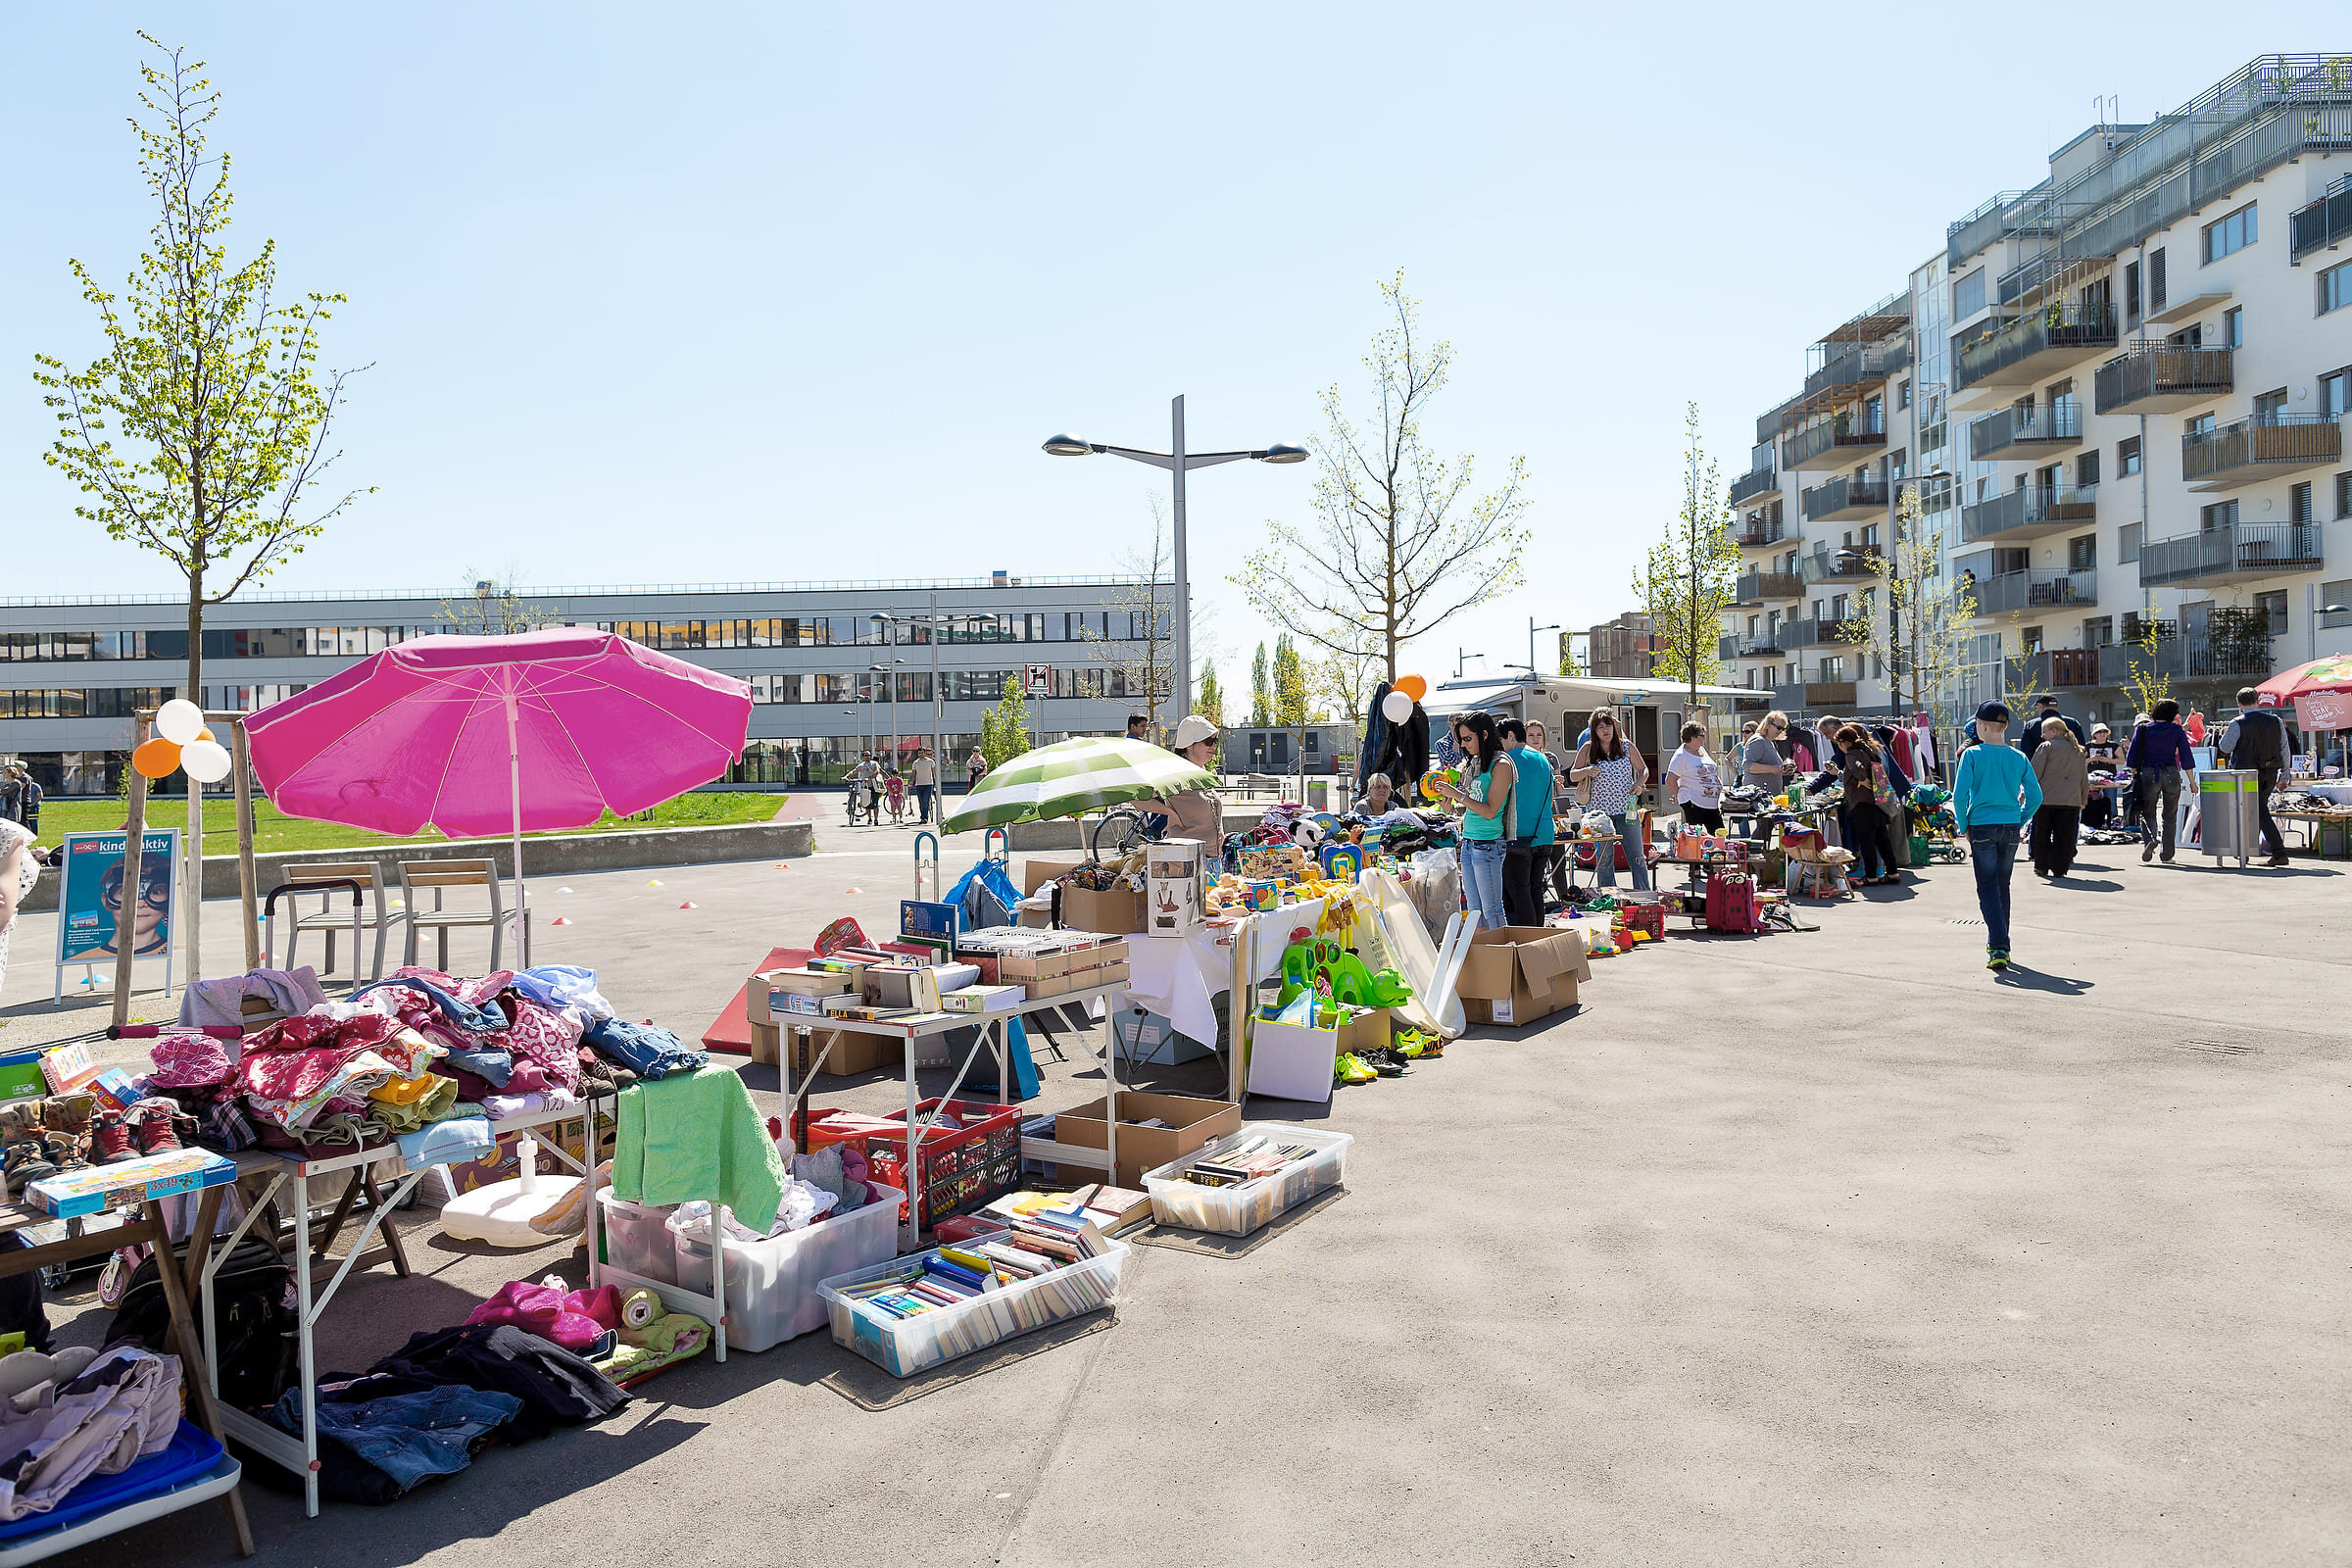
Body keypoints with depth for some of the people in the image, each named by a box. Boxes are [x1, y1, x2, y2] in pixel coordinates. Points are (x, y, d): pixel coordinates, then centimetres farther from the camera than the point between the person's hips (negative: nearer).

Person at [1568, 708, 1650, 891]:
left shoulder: (1627, 747, 3)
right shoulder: (1588, 749, 1)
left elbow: (1643, 770, 12)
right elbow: (1572, 775, 5)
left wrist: (1639, 783, -8)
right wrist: (1586, 771, -16)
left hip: (1627, 810, 0)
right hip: (1600, 812, 0)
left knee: (1638, 858, 3)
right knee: (1603, 860, 6)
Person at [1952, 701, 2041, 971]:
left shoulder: (1972, 754, -6)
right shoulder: (2018, 757, 4)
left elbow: (1959, 794, -12)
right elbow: (2035, 796, 3)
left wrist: (1964, 826, 0)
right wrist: (2019, 819, 14)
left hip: (1982, 826, -4)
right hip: (2010, 827, 4)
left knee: (1988, 888, -2)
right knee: (2003, 887, 16)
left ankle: (1999, 948, -15)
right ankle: (1998, 943, 28)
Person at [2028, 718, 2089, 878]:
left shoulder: (2046, 746, -2)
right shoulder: (2078, 750, 15)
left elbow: (2034, 773, -5)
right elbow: (2084, 778, 19)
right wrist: (2083, 799, 25)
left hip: (2047, 799, -4)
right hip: (2072, 800, 4)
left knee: (2042, 835, 7)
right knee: (2064, 836, 4)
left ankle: (2041, 867, 13)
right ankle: (2060, 869, 2)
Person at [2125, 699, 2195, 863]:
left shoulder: (2143, 729, 4)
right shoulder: (2177, 731, 1)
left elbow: (2133, 757, 3)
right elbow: (2186, 758, 0)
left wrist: (2134, 776, 12)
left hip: (2148, 775, 0)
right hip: (2171, 774, 0)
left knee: (2147, 813, 9)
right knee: (2170, 816, 10)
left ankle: (2148, 839, -21)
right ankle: (2167, 855, 12)